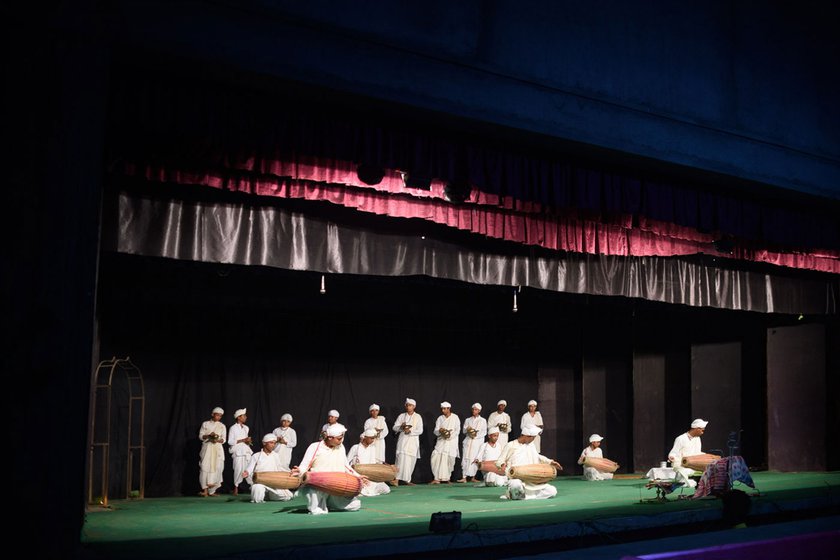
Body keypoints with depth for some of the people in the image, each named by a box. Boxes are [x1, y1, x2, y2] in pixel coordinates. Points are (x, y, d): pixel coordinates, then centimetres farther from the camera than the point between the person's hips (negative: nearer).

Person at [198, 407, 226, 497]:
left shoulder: (222, 426, 11)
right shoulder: (205, 424, 9)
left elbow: (224, 439, 5)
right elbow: (200, 436, 3)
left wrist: (218, 440, -16)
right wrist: (209, 435, -14)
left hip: (217, 449, 1)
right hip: (207, 448, -1)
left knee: (216, 468, -9)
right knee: (205, 467, -12)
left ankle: (211, 491, -4)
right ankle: (205, 490, -15)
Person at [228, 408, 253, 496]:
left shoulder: (246, 428, 16)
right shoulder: (233, 428, -3)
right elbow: (230, 441, -9)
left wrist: (248, 441, 2)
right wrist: (243, 440, -13)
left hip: (246, 451, 6)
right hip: (238, 452, -6)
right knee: (239, 469, -7)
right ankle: (236, 488, 5)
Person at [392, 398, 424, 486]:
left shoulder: (418, 417, 5)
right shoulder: (401, 416, 10)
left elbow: (420, 430, -3)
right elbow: (394, 428, 7)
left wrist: (410, 431, -16)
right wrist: (401, 427, -13)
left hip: (413, 440, 1)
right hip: (403, 440, -1)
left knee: (411, 460, 1)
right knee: (401, 458, -14)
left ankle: (407, 480, 12)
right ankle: (397, 479, -21)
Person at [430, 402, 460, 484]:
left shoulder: (455, 417, 3)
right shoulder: (440, 418, 10)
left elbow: (457, 430, -2)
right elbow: (435, 431, 4)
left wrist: (450, 435, -19)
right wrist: (440, 431, -17)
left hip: (451, 442, -2)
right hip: (441, 441, 2)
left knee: (449, 460, -5)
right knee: (436, 458, -12)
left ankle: (447, 478, 9)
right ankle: (437, 479, -12)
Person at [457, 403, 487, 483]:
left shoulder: (483, 421, 11)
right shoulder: (468, 420, 18)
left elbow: (484, 432, 2)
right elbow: (463, 430, 11)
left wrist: (476, 434, -13)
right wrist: (468, 430, -10)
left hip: (477, 441, -2)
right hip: (468, 440, 2)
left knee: (475, 459, -8)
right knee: (465, 458, -10)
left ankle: (472, 477, 1)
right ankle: (464, 477, -15)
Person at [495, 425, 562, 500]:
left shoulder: (531, 445, 15)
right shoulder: (510, 446, -2)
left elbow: (537, 457, 28)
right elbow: (499, 461, -1)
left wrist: (550, 462, 14)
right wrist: (503, 464, -24)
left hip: (531, 481, 6)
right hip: (515, 478, -6)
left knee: (552, 491, -11)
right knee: (516, 485, -43)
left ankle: (524, 495, -5)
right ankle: (513, 494, -6)